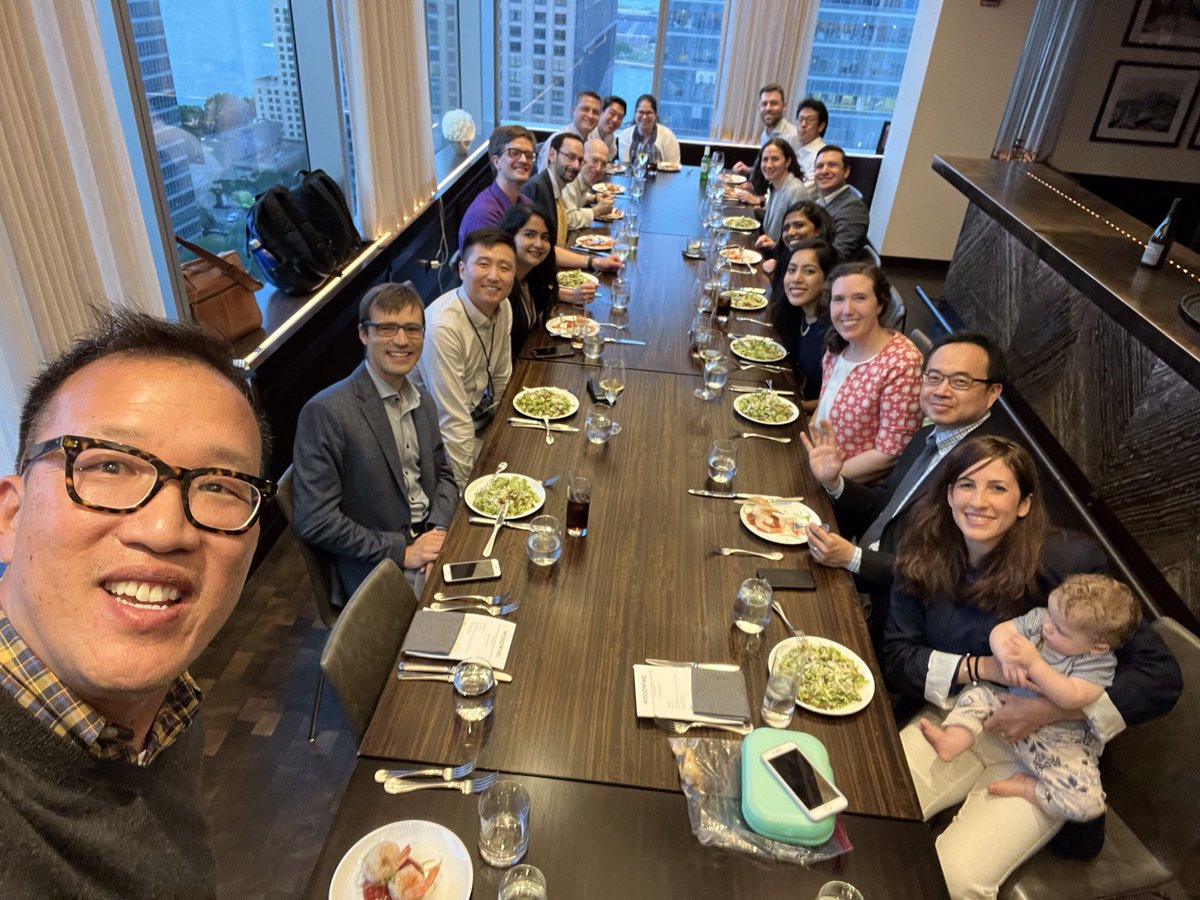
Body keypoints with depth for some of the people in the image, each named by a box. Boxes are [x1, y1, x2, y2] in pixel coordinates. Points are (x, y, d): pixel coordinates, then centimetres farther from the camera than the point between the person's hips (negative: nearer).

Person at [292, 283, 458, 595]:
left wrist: (441, 530, -4)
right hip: (381, 574, -7)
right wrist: (403, 551, -17)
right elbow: (314, 521, -16)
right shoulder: (325, 412, -15)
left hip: (432, 541, 7)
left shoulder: (423, 402, 7)